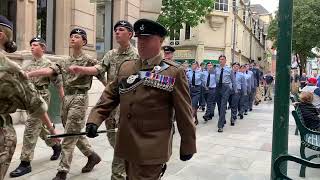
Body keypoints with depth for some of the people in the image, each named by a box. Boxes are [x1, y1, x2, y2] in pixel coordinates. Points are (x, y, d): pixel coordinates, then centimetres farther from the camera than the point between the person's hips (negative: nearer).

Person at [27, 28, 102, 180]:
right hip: (66, 98, 7)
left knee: (69, 136, -5)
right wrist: (27, 74, -11)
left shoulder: (89, 61, -3)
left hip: (79, 98, -7)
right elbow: (48, 71, 0)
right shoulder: (64, 62, 13)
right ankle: (92, 156, 32)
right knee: (74, 133, 15)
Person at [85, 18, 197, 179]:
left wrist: (188, 146, -1)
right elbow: (110, 95, 10)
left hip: (152, 150, -5)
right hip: (127, 146, 6)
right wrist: (94, 120, -4)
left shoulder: (174, 72, -8)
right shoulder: (125, 67, 8)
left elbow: (184, 113, -6)